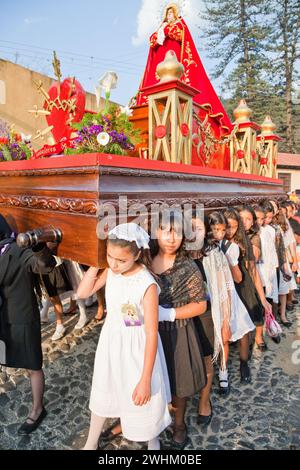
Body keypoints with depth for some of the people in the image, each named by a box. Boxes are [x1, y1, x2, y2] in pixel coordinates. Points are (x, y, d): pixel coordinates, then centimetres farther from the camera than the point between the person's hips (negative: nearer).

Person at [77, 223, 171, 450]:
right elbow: (83, 293, -4)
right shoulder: (110, 271, -12)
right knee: (102, 393, 26)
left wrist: (145, 380, -21)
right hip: (111, 342, 5)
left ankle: (152, 440, 51)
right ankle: (91, 443, 52)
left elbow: (151, 334, -25)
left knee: (144, 400, 18)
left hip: (136, 348, -5)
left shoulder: (147, 285, -29)